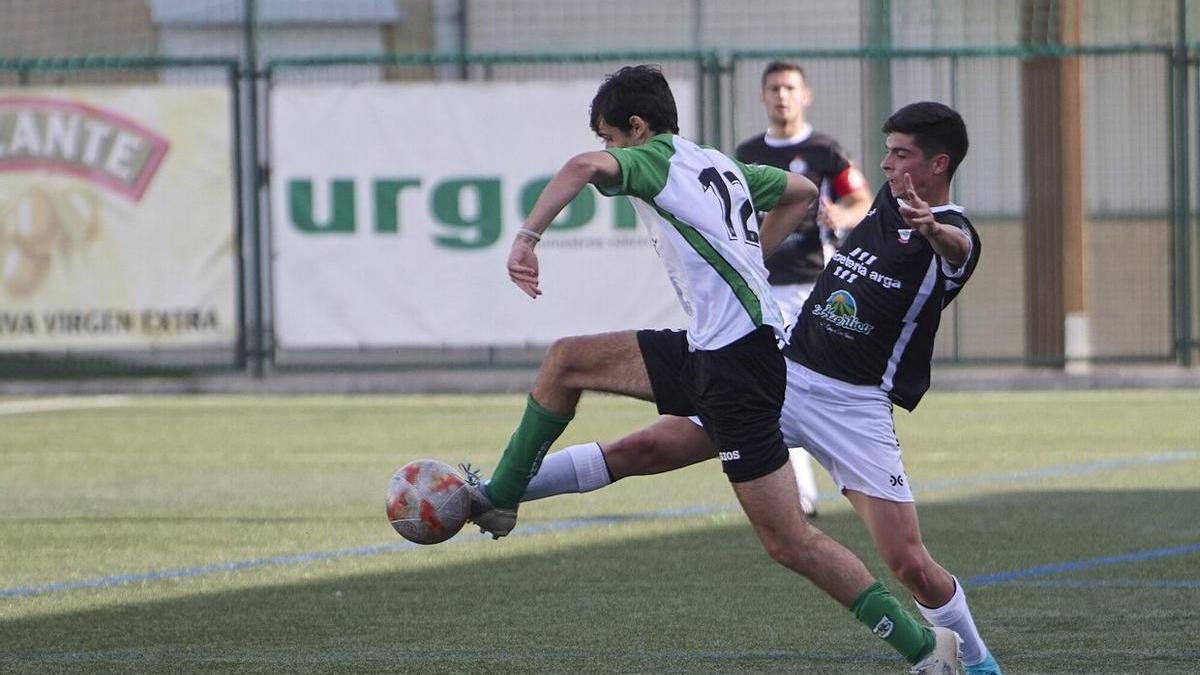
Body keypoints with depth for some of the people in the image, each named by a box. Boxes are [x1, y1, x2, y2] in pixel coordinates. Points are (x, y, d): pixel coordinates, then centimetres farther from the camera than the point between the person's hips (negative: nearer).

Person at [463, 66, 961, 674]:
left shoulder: (657, 159, -4)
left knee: (787, 541, -6)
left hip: (738, 361, -10)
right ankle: (499, 499, 23)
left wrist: (527, 236, -20)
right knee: (567, 360, 13)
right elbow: (802, 192, 35)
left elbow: (586, 166, -25)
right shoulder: (722, 166, 20)